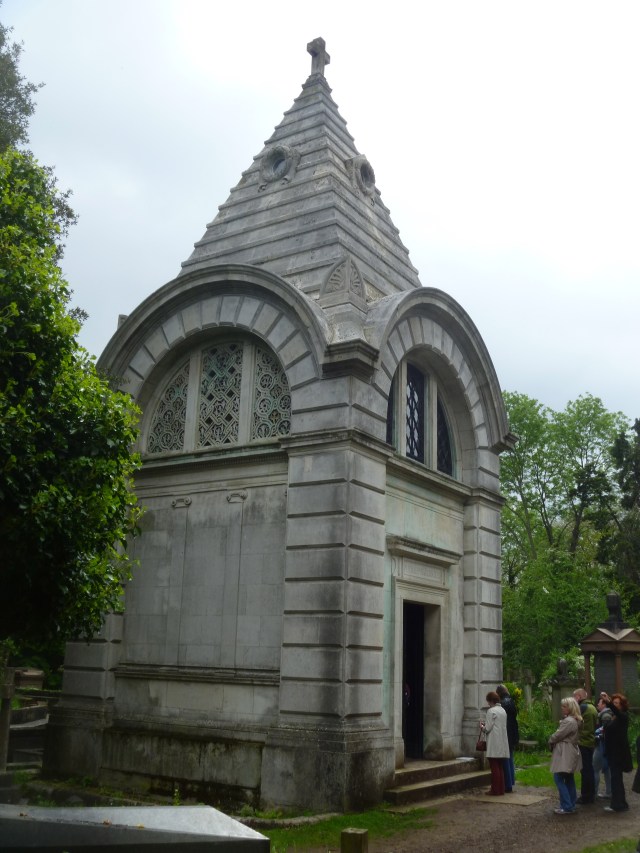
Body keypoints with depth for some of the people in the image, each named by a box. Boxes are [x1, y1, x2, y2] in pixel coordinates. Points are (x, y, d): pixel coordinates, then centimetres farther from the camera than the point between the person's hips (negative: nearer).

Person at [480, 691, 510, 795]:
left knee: (494, 767, -1)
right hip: (502, 744, 8)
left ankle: (495, 790, 2)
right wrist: (486, 725, 18)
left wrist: (482, 727, 7)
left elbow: (487, 729, -14)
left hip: (494, 745, -8)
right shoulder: (503, 710, 12)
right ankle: (501, 789, 17)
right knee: (500, 767, 14)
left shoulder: (491, 711, -13)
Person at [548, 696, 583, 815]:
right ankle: (571, 805, 20)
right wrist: (554, 741, 6)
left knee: (559, 778, -8)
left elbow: (557, 735, -17)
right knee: (569, 778, 15)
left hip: (564, 753, -11)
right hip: (569, 752, 11)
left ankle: (567, 807, -8)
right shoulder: (575, 720, 13)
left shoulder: (569, 721, -20)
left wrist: (550, 741, 1)